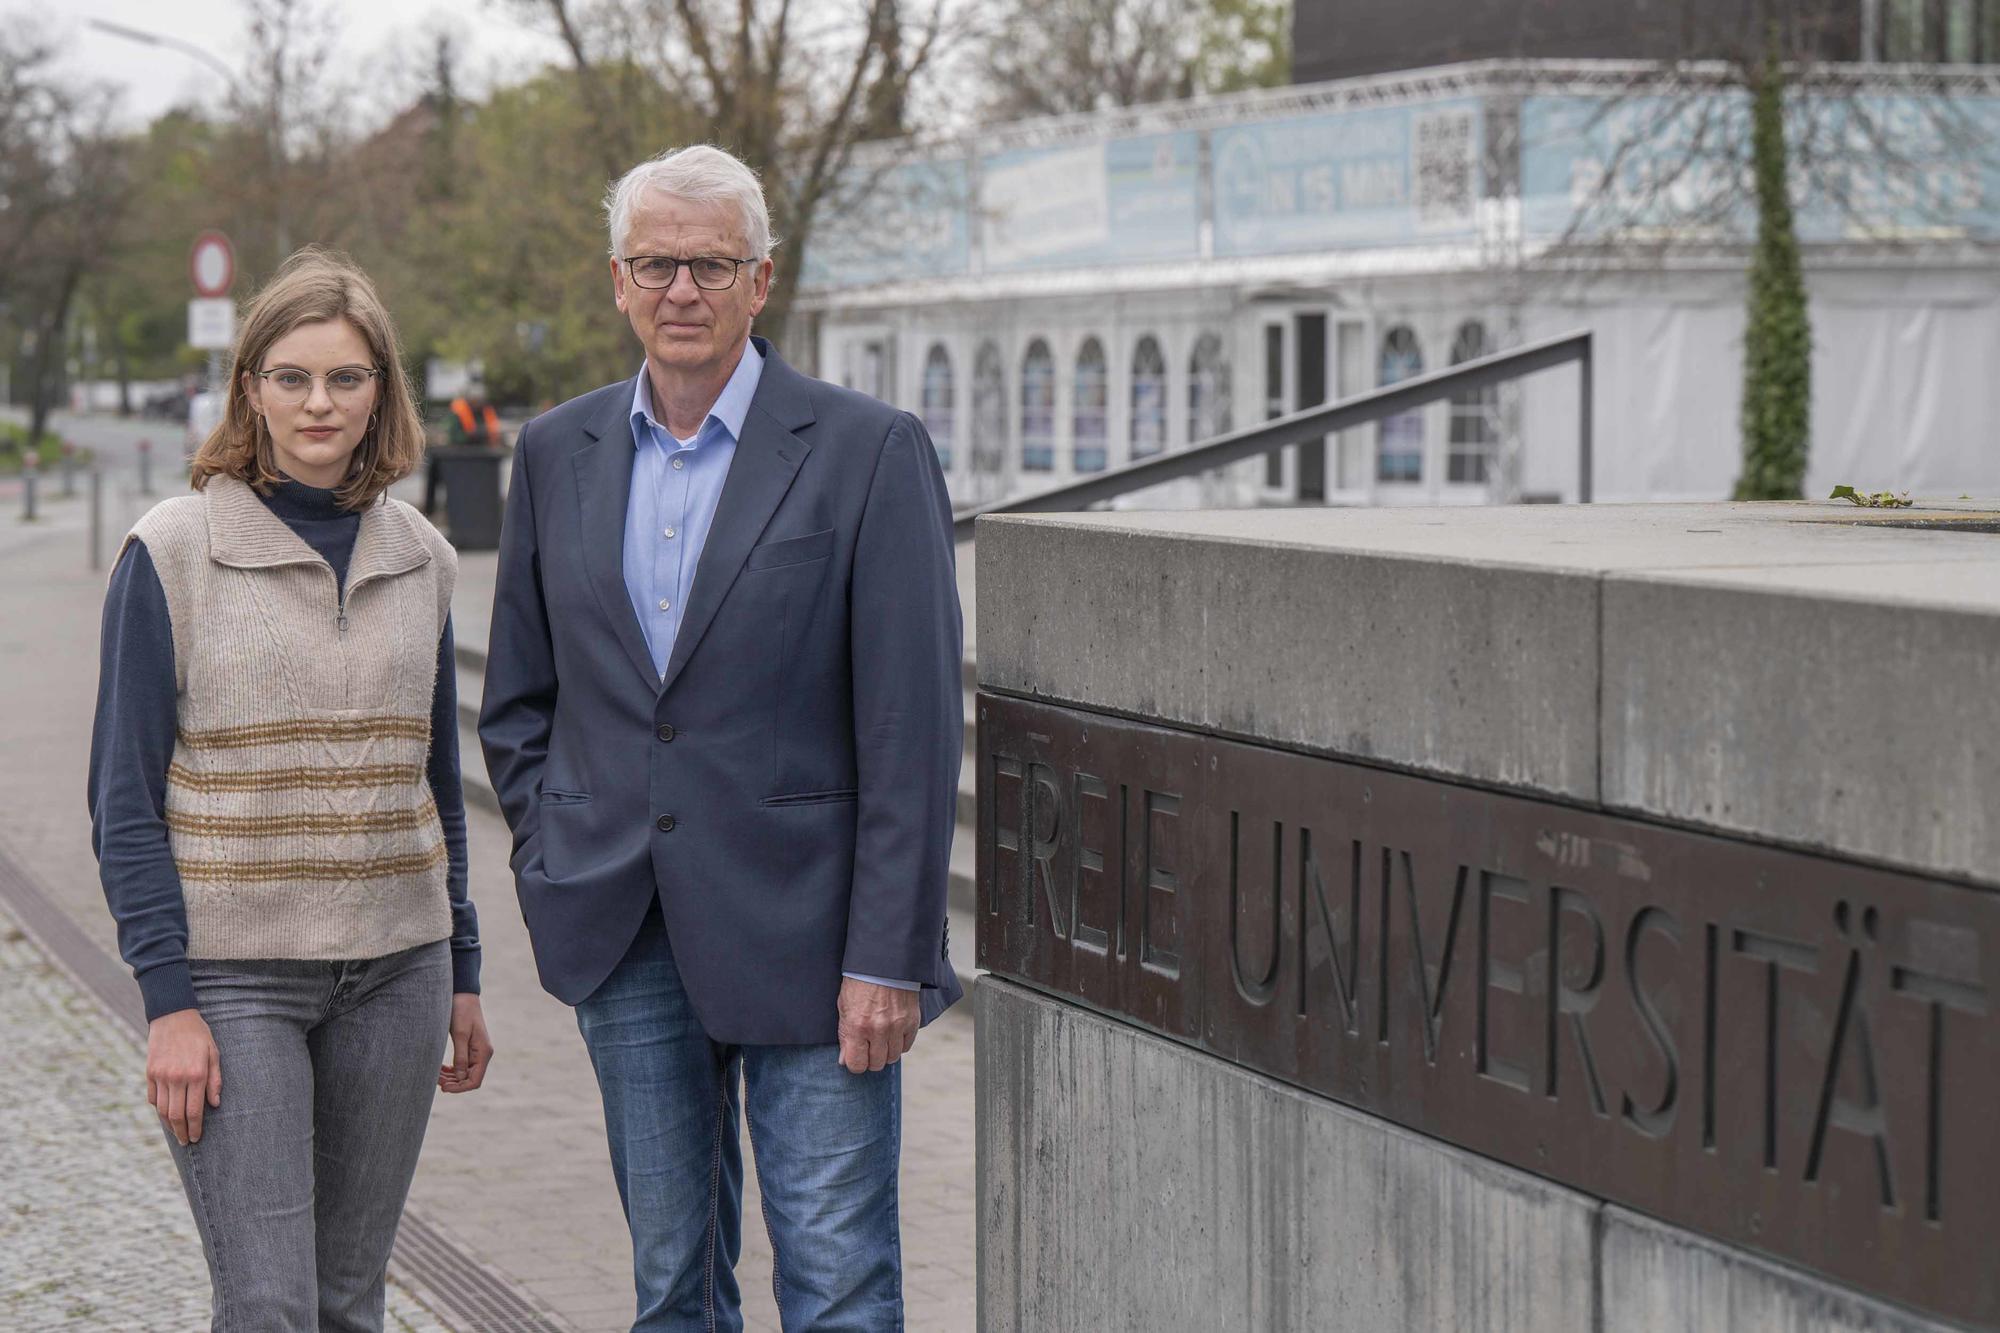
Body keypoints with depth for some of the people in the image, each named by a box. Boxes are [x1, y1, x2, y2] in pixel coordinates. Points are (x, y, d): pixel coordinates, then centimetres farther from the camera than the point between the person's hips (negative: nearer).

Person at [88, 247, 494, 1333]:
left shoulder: (418, 559, 8)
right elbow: (124, 795, -5)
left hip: (394, 971, 4)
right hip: (234, 973, -4)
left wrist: (461, 974, 14)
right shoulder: (173, 552, -5)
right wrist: (168, 999, -12)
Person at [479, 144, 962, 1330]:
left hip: (802, 927, -4)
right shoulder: (559, 453, 8)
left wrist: (888, 959, -13)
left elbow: (913, 729, -10)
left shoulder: (870, 451, -7)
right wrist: (557, 874, 6)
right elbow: (519, 697, 17)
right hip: (628, 941, 4)